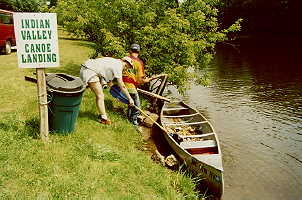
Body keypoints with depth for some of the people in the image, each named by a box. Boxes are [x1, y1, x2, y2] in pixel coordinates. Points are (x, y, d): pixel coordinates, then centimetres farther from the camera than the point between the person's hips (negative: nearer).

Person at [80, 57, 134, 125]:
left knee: (99, 95, 14)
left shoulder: (114, 62, 13)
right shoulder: (118, 67, -14)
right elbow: (122, 86, -12)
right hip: (89, 72, -11)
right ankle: (103, 118, 4)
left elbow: (108, 78, 22)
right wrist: (130, 98, -5)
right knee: (100, 96, -5)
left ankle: (101, 114, 24)